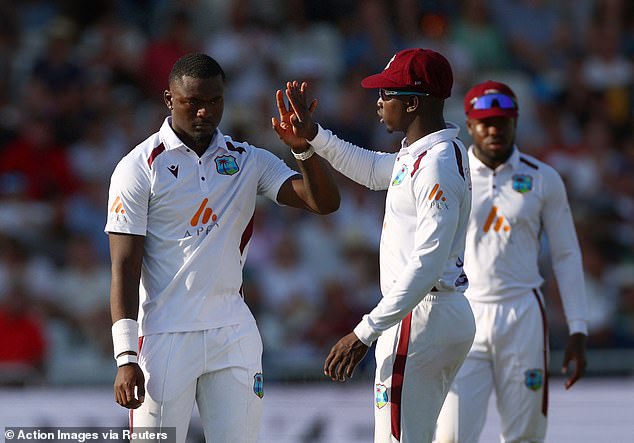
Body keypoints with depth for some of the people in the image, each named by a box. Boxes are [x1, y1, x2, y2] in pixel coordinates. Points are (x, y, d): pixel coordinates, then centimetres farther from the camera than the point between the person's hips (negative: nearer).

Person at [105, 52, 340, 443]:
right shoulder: (140, 167, -4)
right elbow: (124, 268, -8)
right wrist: (126, 358, -15)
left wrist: (303, 146, -19)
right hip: (164, 335, -4)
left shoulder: (249, 161, 8)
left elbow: (325, 202, -2)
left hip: (234, 336, 4)